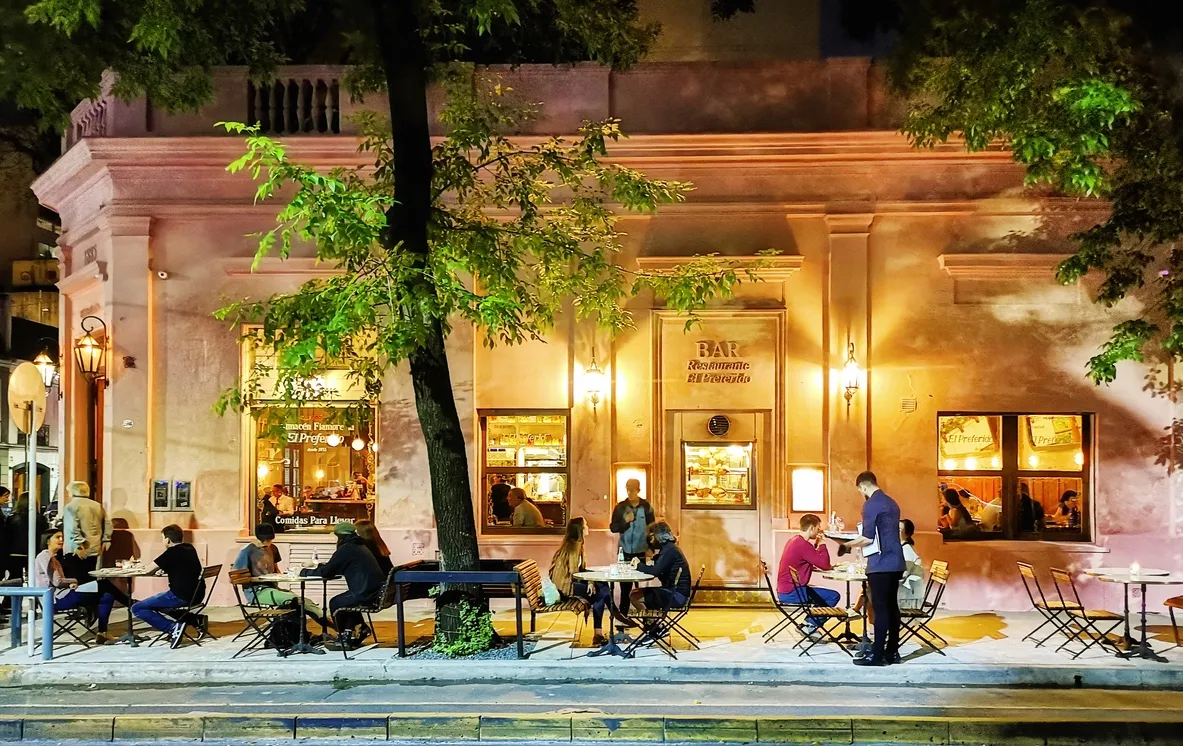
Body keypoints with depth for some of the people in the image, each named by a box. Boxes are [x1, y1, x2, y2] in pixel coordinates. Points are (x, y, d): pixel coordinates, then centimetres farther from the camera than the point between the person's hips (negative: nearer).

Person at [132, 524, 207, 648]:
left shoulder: (172, 552, -10)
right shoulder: (189, 548, 12)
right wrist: (164, 569, 12)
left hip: (180, 596, -8)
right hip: (196, 595, 8)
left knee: (137, 608, -2)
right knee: (157, 601, 34)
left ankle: (173, 627, -18)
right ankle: (195, 620, 17)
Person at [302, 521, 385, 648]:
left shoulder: (345, 549, -8)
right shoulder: (361, 547, 20)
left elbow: (325, 572, -5)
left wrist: (305, 571, 10)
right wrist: (323, 566, 28)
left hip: (365, 595, -8)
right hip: (378, 594, 8)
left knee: (334, 603, 13)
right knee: (343, 600, 27)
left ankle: (345, 639, 24)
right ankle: (360, 629, 24)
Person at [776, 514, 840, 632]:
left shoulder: (794, 541, 12)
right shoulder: (803, 545, -19)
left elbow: (815, 561, 20)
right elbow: (825, 565, -18)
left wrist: (817, 544, 8)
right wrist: (822, 543, -6)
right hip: (792, 592, -10)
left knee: (823, 595, 21)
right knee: (834, 596, -6)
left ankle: (809, 623, 15)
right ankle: (810, 626, 2)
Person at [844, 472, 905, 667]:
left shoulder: (870, 505, -11)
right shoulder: (891, 503, 16)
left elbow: (868, 538, -14)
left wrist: (850, 544, 2)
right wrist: (861, 545, 25)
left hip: (881, 564, -8)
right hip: (895, 562, 8)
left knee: (880, 609, -7)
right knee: (892, 606, 11)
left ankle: (877, 655, -6)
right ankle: (892, 652, 14)